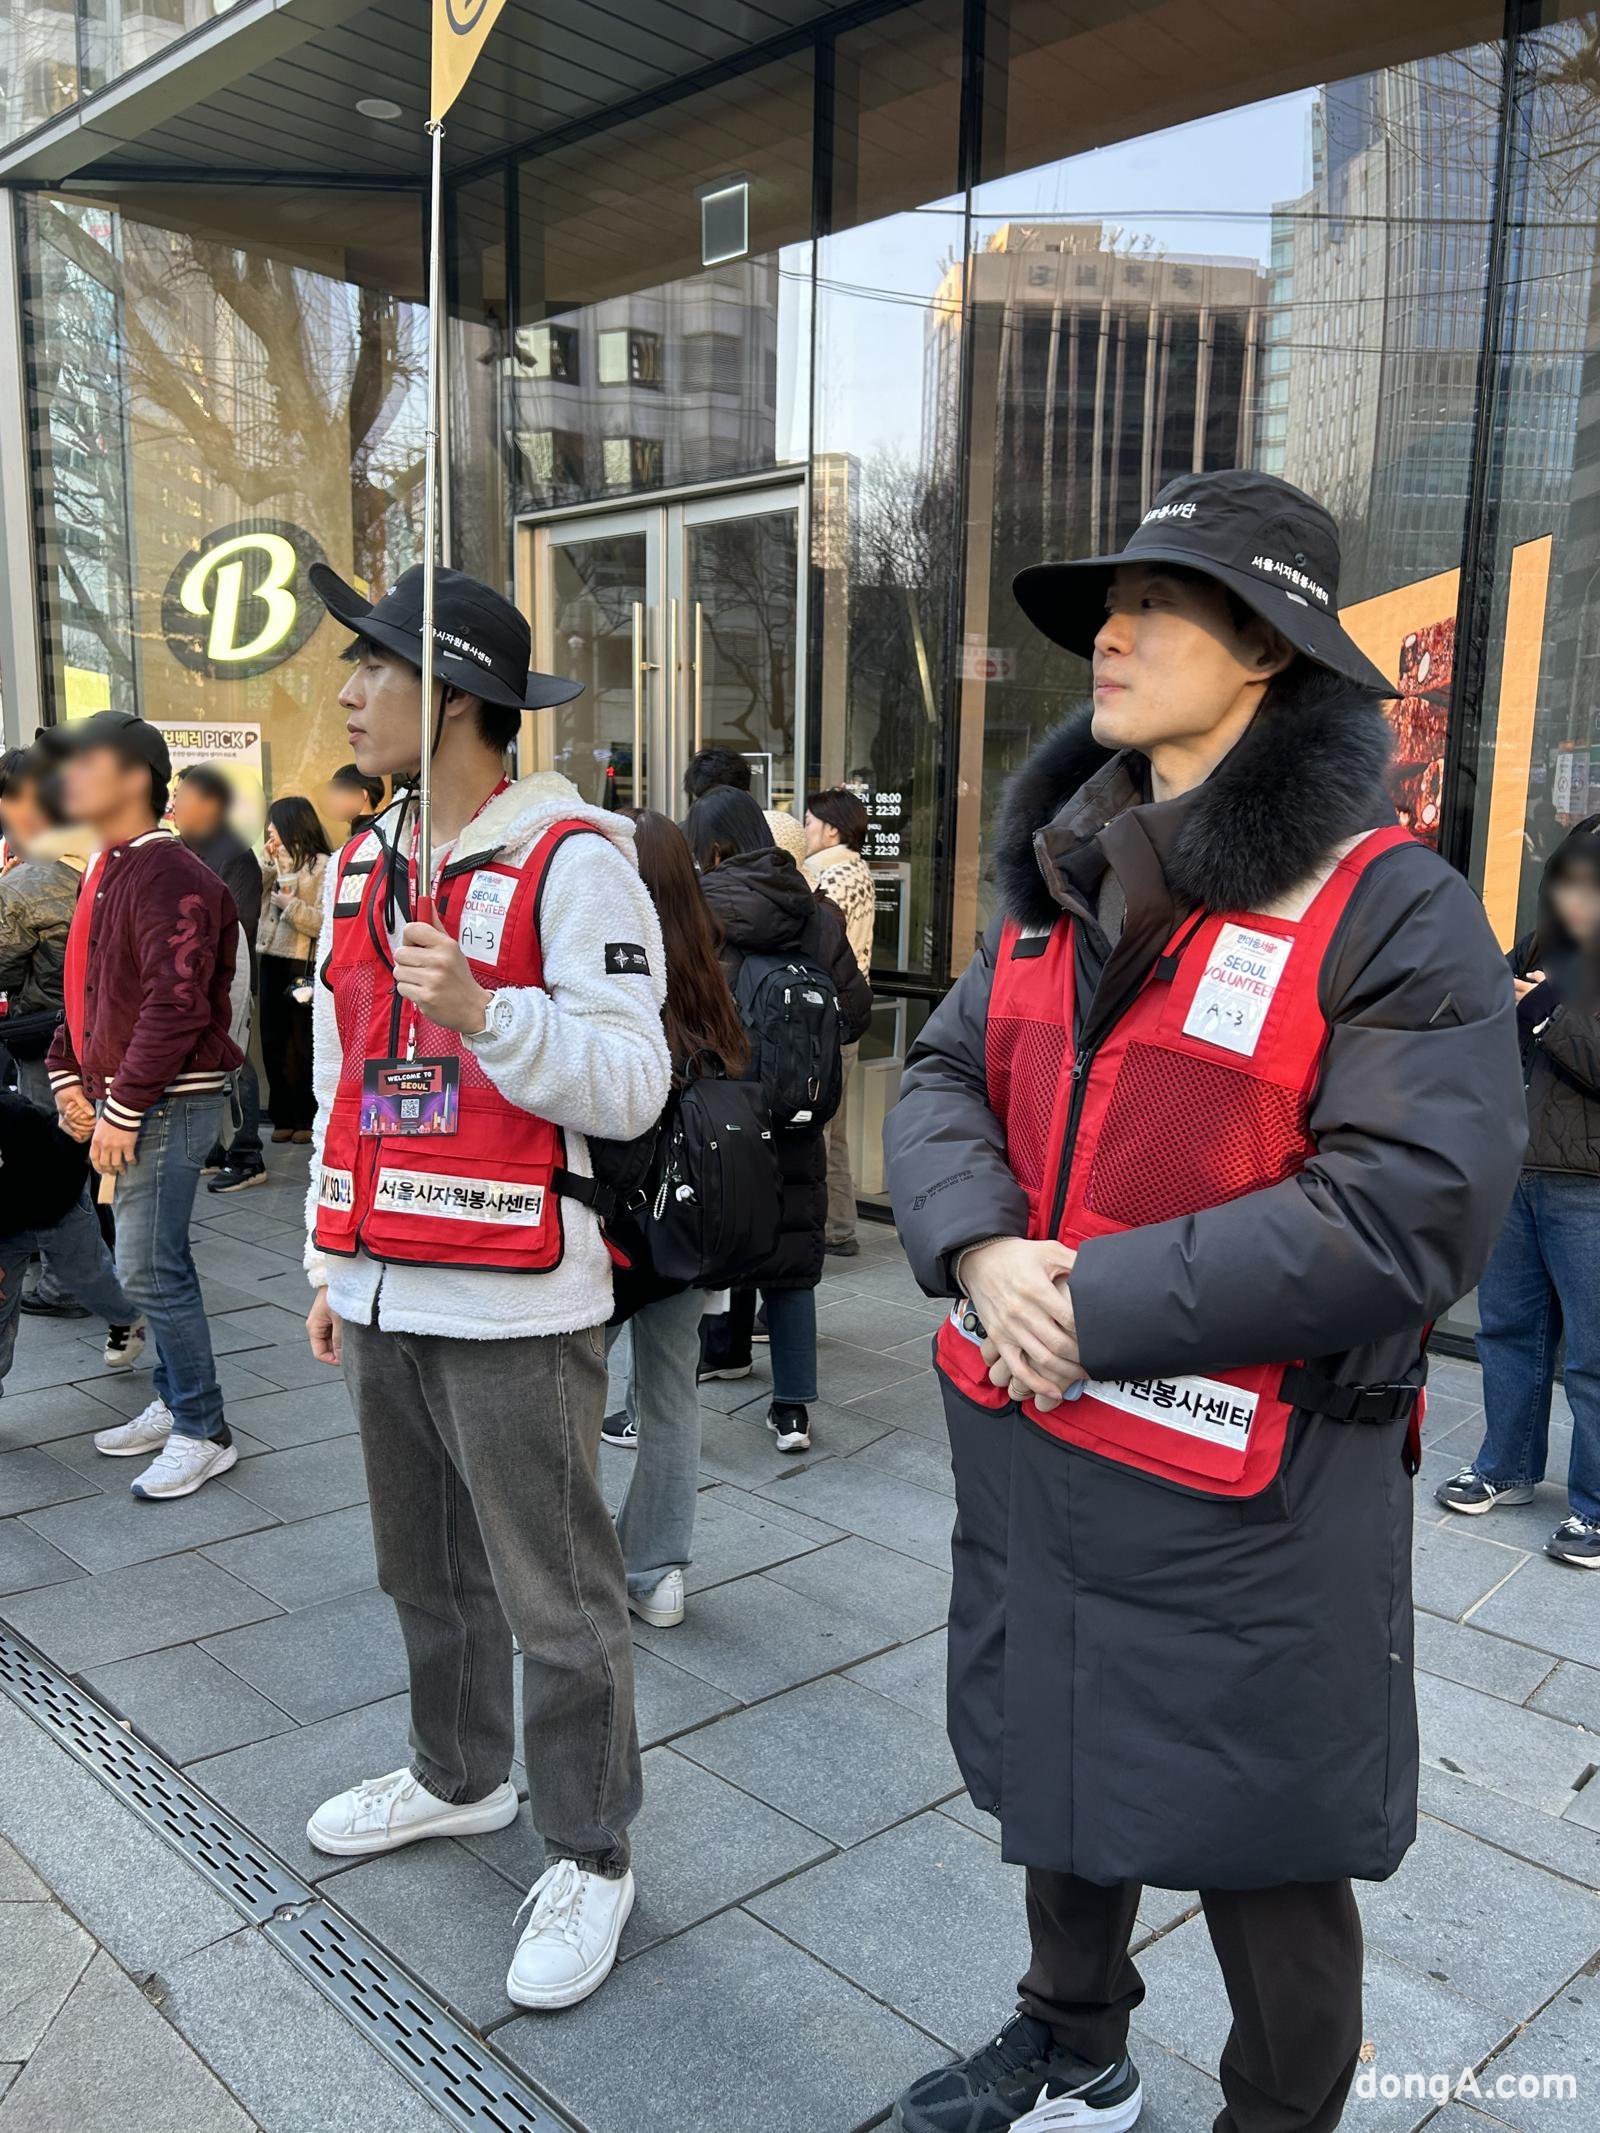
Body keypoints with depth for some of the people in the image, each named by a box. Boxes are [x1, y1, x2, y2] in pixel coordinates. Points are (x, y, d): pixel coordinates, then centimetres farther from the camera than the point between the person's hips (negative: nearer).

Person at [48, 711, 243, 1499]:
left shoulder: (168, 873, -15)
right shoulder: (106, 872, 16)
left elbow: (177, 1003, -22)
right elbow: (86, 988, 23)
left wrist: (123, 1108, -20)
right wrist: (68, 1076, 10)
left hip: (168, 1103, -9)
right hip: (125, 1101, 9)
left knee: (150, 1271, -7)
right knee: (154, 1266, 15)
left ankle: (203, 1434, 3)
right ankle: (175, 1404, 27)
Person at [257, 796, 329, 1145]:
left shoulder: (321, 865, -6)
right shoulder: (276, 862, 13)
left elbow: (325, 922, -14)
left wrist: (291, 904, -18)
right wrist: (268, 864, 1)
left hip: (302, 965, -7)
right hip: (272, 960, 7)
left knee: (302, 1045, 0)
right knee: (273, 1043, 9)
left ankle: (308, 1119, 10)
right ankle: (283, 1117, 18)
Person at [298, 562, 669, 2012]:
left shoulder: (573, 860, -11)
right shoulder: (362, 870, 12)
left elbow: (630, 1085, -16)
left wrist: (482, 1009, -30)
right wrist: (330, 1264, 19)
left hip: (513, 1300, -7)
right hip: (383, 1291, 8)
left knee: (555, 1594, 4)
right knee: (425, 1568, 21)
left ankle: (590, 1853, 22)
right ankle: (459, 1777, 42)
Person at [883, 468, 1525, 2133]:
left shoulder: (1389, 910, -16)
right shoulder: (1063, 883, 6)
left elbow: (1403, 1217, -24)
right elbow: (942, 1081, 5)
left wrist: (1089, 1303, -22)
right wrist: (981, 1251, -16)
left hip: (1247, 1507, -7)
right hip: (1034, 1452, 7)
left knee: (1259, 1854, 14)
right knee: (1060, 1775, 26)